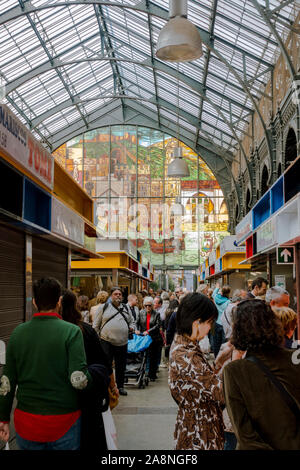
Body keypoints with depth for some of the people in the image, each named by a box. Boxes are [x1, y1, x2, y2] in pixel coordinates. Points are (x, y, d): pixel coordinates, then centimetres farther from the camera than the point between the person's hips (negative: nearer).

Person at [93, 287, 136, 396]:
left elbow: (132, 321, 25)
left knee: (121, 366, 11)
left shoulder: (126, 308, 16)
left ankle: (120, 386, 24)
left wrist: (132, 328, 3)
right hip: (106, 341, -4)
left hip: (122, 342, 4)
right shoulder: (103, 307, 4)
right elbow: (96, 325, 6)